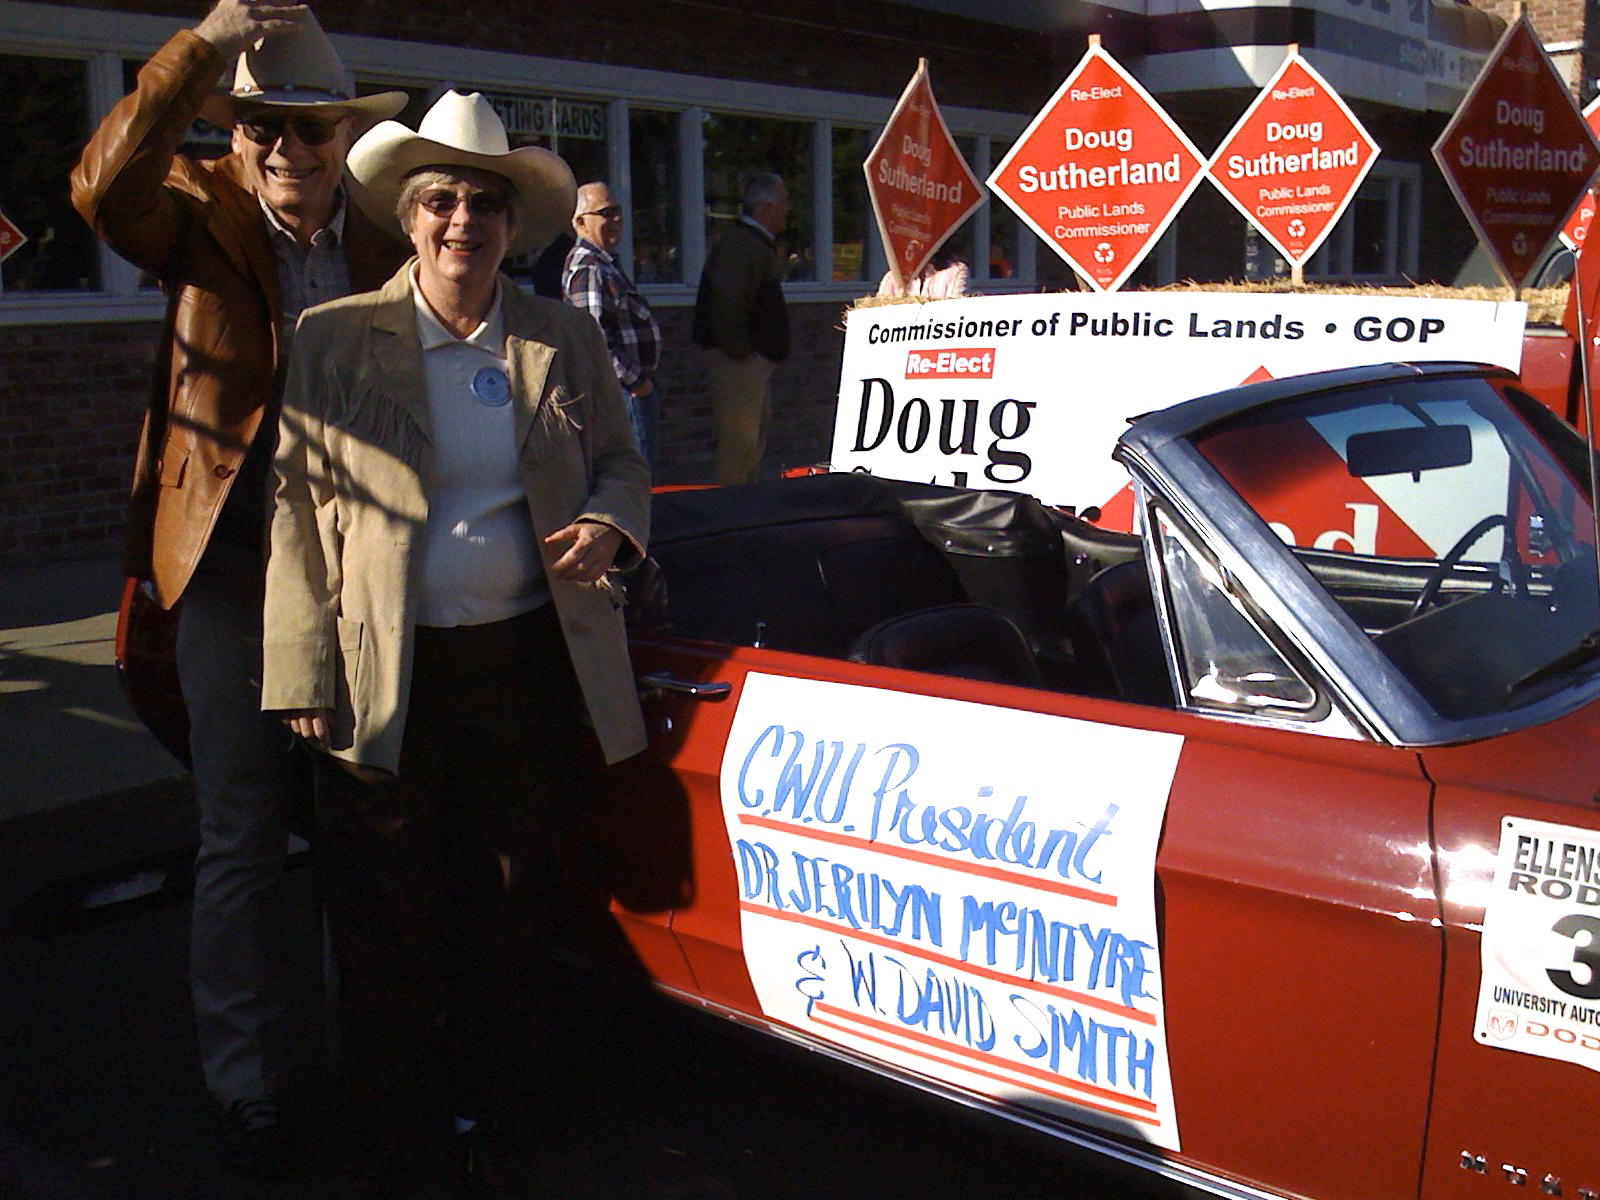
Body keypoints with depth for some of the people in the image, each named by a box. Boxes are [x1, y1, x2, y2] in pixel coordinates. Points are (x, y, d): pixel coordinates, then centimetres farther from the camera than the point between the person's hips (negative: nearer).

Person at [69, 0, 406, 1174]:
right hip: (235, 572, -2)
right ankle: (247, 1089, 22)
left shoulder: (390, 239, 5)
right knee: (243, 846, 6)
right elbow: (105, 187, -22)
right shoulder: (204, 215, -1)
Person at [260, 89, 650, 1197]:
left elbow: (621, 463, 15)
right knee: (387, 926, 7)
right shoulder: (334, 342, -1)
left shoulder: (565, 341, 6)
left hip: (526, 662, 2)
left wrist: (607, 524, -10)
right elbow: (297, 513, -2)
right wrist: (305, 679, -8)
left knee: (511, 908, 13)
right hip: (386, 677, -2)